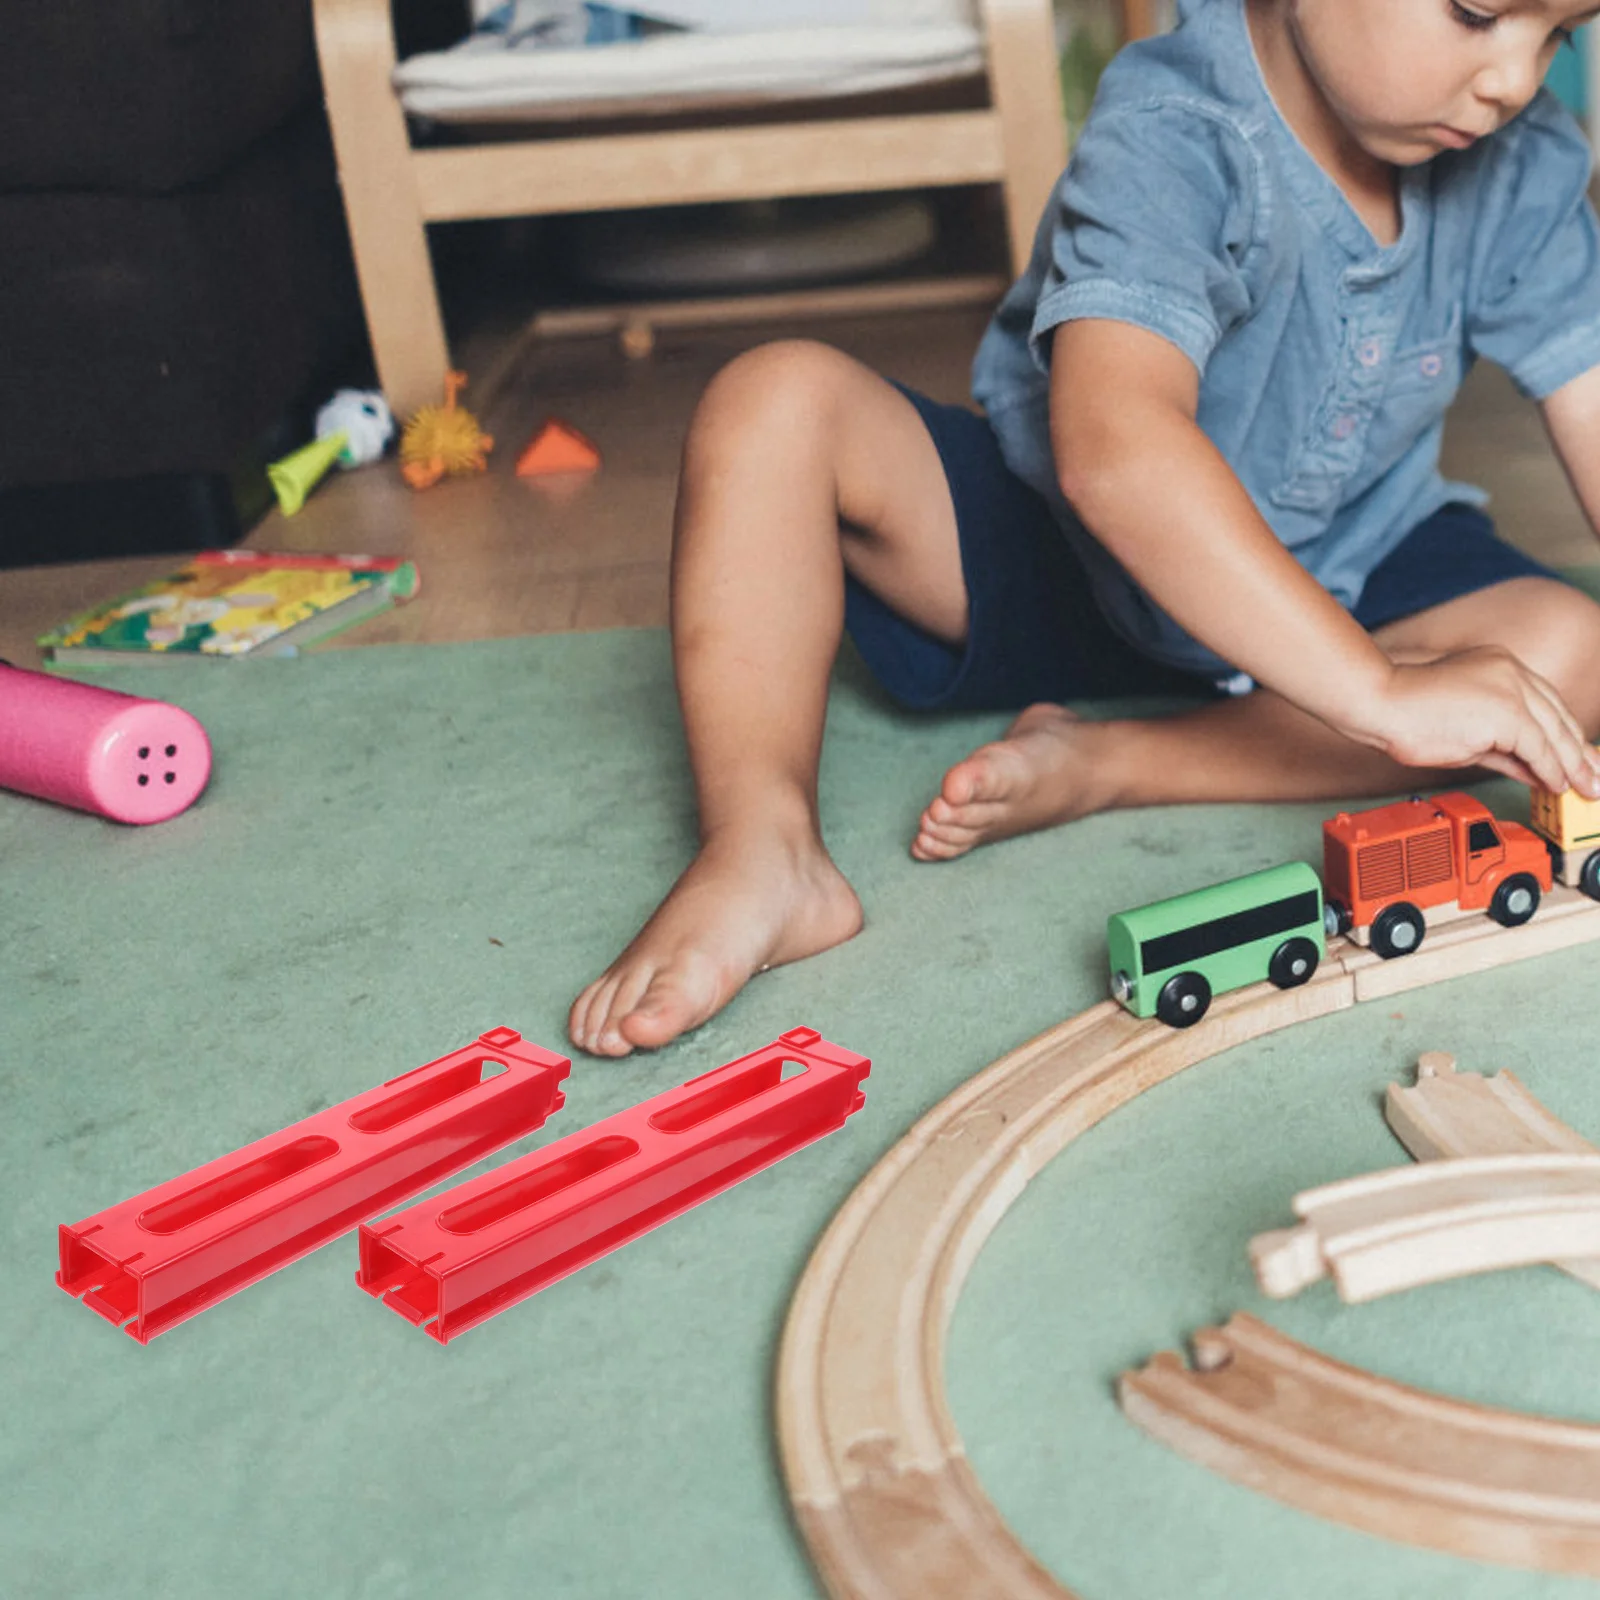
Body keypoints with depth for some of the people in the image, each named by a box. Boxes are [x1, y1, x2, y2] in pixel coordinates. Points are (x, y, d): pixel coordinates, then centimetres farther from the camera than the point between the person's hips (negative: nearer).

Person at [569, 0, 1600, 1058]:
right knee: (778, 399, -25)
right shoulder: (1170, 137, -30)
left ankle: (1099, 770, -25)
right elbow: (1113, 452, -47)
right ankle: (761, 848, -34)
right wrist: (1381, 691, -53)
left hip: (1348, 586, 4)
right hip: (1050, 553, -4)